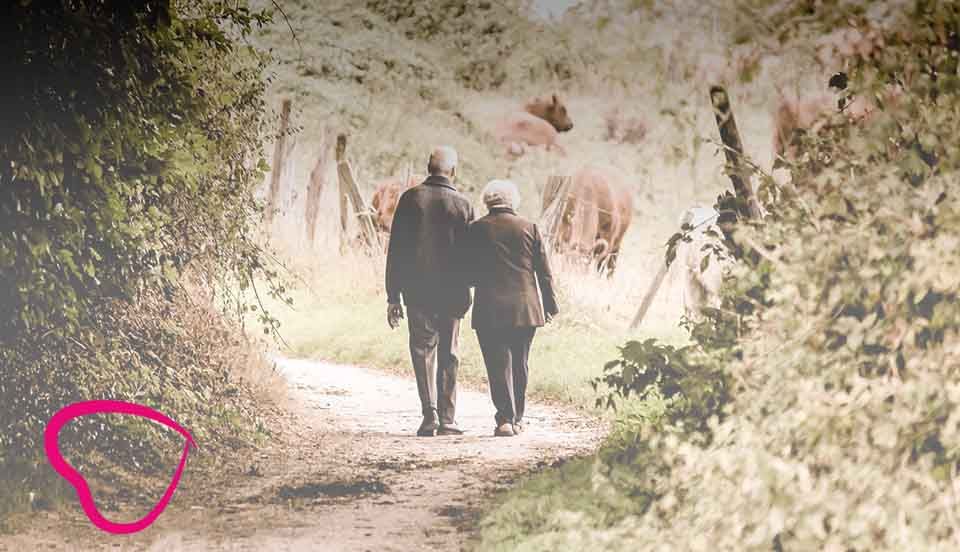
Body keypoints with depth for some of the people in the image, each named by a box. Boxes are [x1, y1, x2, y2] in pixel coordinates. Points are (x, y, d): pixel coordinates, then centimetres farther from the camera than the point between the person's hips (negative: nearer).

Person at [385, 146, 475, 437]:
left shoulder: (410, 198, -2)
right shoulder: (462, 205, -1)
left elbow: (395, 250, -2)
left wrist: (393, 296, 2)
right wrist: (465, 293, 10)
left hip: (417, 293, 0)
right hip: (452, 293, 0)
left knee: (423, 352, 7)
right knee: (448, 355, 10)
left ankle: (430, 414, -6)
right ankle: (447, 419, 10)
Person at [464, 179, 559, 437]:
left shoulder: (476, 229, -2)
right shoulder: (529, 227, 2)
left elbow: (468, 273, -1)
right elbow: (544, 271, 4)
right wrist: (550, 305, 12)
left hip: (489, 310, -2)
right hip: (525, 308, 2)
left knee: (499, 365, -1)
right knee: (520, 364, 14)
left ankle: (505, 418, -11)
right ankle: (517, 418, 21)